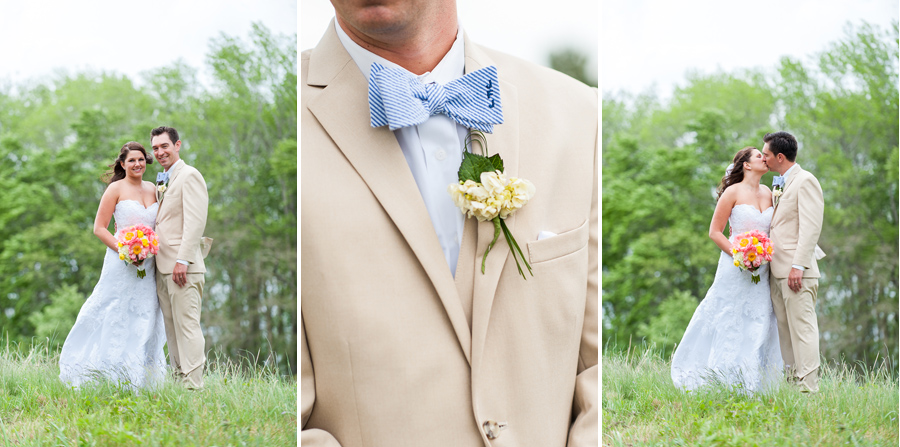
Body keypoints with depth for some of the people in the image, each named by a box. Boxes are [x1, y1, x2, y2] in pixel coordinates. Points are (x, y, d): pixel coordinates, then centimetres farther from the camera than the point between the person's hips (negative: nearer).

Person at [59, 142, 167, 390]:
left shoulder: (153, 190, 12)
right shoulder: (116, 189, -3)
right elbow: (99, 228, -6)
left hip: (148, 265, 5)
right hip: (121, 264, -5)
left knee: (144, 319, 6)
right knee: (116, 318, -4)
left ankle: (135, 381, 12)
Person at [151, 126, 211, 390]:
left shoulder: (189, 175, -8)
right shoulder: (162, 182, 21)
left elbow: (195, 222, -16)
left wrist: (183, 261, -21)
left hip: (182, 267, -9)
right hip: (162, 268, 9)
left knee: (187, 326, -9)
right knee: (172, 328, 10)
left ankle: (193, 385, -8)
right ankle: (178, 377, 14)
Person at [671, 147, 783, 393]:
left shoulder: (768, 194, 11)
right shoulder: (733, 192, -5)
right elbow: (715, 232, -5)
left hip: (762, 270, 5)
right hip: (736, 268, -5)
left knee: (758, 324, 4)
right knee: (730, 324, -3)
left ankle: (750, 386, 9)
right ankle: (725, 380, 3)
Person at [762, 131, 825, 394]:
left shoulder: (805, 181, -8)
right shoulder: (780, 185, 20)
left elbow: (811, 227, -16)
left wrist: (798, 266, -21)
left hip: (796, 272, -9)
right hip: (777, 271, 9)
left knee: (802, 329, -9)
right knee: (785, 331, 9)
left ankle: (808, 388, -9)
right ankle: (792, 382, 13)